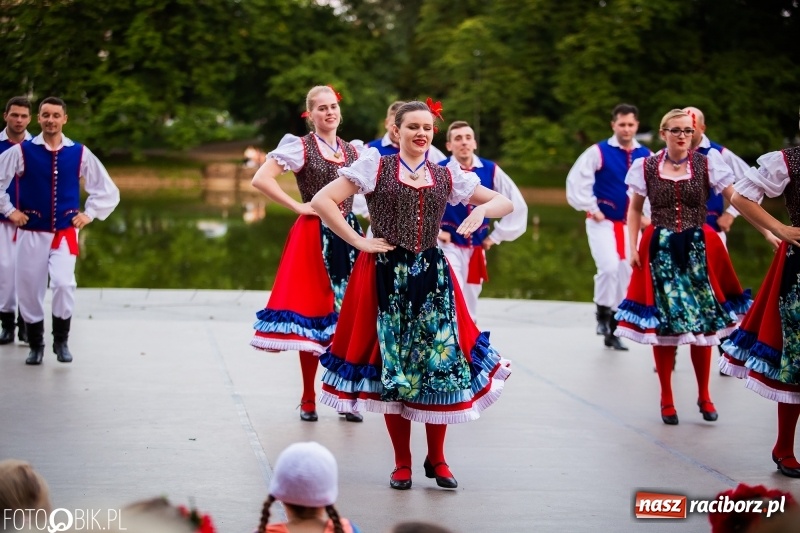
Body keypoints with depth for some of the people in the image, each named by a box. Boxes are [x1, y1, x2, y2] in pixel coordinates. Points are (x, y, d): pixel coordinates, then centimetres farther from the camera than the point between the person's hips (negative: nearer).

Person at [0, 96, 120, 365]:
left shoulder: (79, 153, 1)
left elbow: (107, 190, 10)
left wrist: (88, 214, 2)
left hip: (65, 233, 0)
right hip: (31, 233, 1)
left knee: (64, 283, -20)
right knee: (29, 291, 4)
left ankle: (61, 341, 0)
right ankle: (36, 345, 25)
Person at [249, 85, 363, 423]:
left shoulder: (353, 151, 13)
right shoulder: (300, 147, -3)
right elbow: (260, 180, -13)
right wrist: (298, 206, -12)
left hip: (348, 236, 5)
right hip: (314, 238, -4)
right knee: (313, 314, -1)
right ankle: (308, 401, 9)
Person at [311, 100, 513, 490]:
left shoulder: (448, 176, 9)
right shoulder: (375, 167, 0)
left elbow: (505, 203, 14)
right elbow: (322, 201, -6)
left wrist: (482, 209, -8)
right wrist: (358, 241, -9)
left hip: (432, 276, 3)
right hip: (387, 276, -2)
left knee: (440, 362, 0)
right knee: (393, 367, 3)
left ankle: (436, 458, 17)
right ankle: (402, 463, 15)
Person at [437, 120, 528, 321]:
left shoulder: (490, 171, -3)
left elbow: (517, 205, 4)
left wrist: (496, 236, 3)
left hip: (476, 248, 4)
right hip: (449, 247, -4)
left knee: (469, 309, 15)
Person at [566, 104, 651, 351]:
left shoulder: (646, 156, 3)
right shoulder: (598, 152, -9)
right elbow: (576, 181, -11)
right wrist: (591, 209, -11)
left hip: (630, 224, 4)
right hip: (603, 222, -4)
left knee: (626, 274, 7)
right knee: (609, 266, -23)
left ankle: (613, 330, 20)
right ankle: (602, 313, 2)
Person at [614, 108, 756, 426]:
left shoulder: (707, 166, -1)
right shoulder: (646, 167, 1)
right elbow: (634, 209, 11)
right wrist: (633, 247, 2)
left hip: (698, 250, 0)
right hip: (660, 252, 0)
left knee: (702, 324, 2)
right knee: (662, 325, 2)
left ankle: (704, 396, 19)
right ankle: (666, 400, 15)